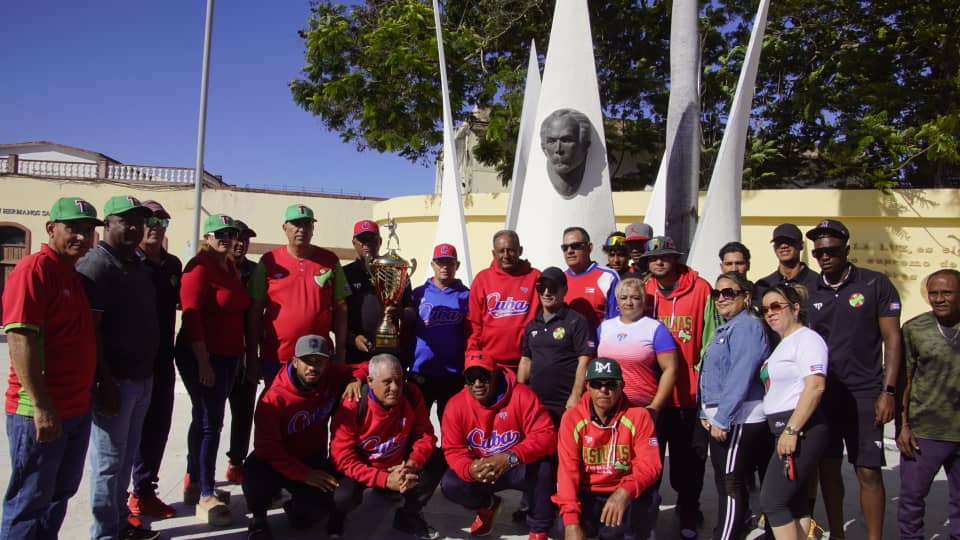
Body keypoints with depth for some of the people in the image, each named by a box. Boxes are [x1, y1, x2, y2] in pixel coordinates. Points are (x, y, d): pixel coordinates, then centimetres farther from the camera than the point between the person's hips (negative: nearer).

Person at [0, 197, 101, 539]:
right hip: (41, 412, -9)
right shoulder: (34, 268, -14)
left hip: (77, 409, 9)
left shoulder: (75, 274, 13)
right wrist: (41, 407, -24)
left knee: (60, 493, 19)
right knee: (29, 501, 4)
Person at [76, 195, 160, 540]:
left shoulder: (137, 264, 13)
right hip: (116, 380, -8)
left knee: (127, 457, 18)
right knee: (109, 461, 3)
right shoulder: (96, 265, -13)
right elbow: (90, 330, -19)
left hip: (142, 376, 9)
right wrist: (105, 382, -22)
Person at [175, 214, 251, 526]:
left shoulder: (231, 268, 12)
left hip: (228, 356, 8)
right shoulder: (200, 266, -13)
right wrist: (204, 362, -21)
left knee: (206, 419, 17)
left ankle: (193, 484, 30)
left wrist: (241, 354, 14)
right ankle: (205, 496, 4)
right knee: (210, 422, -5)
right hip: (202, 356, -8)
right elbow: (191, 315, -19)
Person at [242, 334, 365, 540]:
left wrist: (356, 379, -22)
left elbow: (363, 368, 4)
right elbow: (266, 446, -23)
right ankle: (258, 517, -1)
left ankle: (299, 507, 14)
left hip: (313, 458, 3)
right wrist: (304, 474, -30)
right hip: (277, 460, -2)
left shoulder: (333, 377, -11)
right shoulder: (274, 398, -23)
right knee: (254, 471, -36)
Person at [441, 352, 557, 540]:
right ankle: (487, 505, 16)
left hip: (519, 468, -3)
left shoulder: (522, 395, -21)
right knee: (449, 485, -21)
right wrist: (469, 469, -34)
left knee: (542, 469, -34)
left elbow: (546, 435, -26)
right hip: (481, 470, 3)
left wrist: (510, 457, -41)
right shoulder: (456, 405, -13)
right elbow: (453, 450, -9)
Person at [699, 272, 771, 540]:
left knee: (731, 484, -4)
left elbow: (740, 377, -22)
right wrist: (706, 413, 12)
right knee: (725, 482, 16)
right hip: (720, 418, 10)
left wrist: (721, 418, -22)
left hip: (738, 419, -10)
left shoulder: (747, 326, -14)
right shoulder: (725, 328, 17)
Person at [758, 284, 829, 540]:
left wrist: (792, 430, -24)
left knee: (771, 500, -9)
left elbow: (815, 386, -22)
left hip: (800, 430, -10)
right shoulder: (783, 343, 19)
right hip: (786, 430, 10)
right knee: (794, 500, 13)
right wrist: (786, 431, 14)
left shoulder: (806, 338, -10)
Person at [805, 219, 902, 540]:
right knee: (828, 469, 11)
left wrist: (888, 391, -9)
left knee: (868, 471, -2)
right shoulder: (808, 292, 6)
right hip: (822, 394, 3)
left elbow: (892, 339, -2)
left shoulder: (876, 285, -2)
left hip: (864, 394, -3)